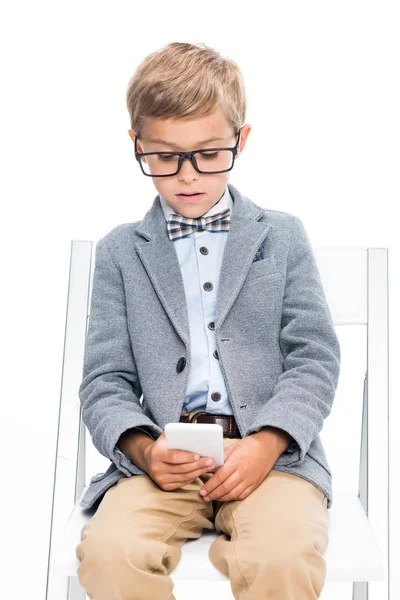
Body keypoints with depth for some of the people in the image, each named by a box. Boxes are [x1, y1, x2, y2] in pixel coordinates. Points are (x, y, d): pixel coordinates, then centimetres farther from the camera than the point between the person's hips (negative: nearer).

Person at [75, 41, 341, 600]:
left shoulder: (282, 236, 10)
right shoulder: (121, 251, 12)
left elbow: (315, 356, 4)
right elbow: (106, 379, 8)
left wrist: (267, 442, -12)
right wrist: (142, 447, -12)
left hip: (270, 449, -1)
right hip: (163, 458, 2)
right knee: (109, 551, -26)